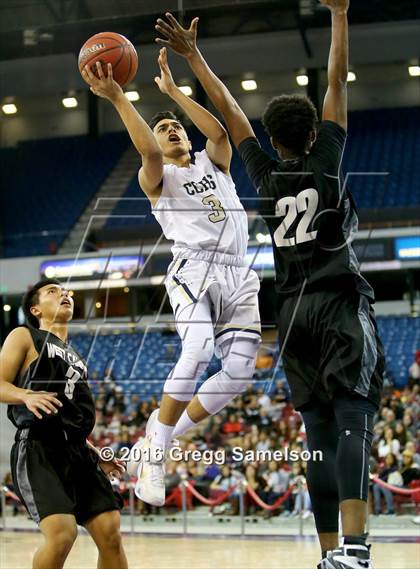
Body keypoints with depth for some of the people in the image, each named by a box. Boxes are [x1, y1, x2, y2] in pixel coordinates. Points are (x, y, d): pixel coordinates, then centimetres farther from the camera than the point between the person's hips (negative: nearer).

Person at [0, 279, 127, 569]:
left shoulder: (74, 355, 28)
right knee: (62, 533, -24)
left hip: (76, 451, 7)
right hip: (38, 448, -7)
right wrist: (27, 396, -24)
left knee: (110, 532, -6)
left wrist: (97, 456, 22)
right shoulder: (25, 337, 9)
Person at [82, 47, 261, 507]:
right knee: (197, 353, -29)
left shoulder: (213, 162, 23)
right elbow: (149, 152, -14)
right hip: (194, 268, -5)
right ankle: (154, 455, -21)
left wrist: (173, 91, -1)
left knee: (239, 370, -8)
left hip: (238, 275, 5)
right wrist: (117, 98, -23)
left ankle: (162, 437, 6)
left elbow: (219, 132, 0)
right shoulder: (156, 177, 11)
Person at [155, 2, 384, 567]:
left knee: (321, 435, 7)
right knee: (352, 421, -18)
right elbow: (337, 81, 3)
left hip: (295, 312, 5)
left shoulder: (265, 173, 7)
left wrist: (194, 56, 27)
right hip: (341, 305, -4)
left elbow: (229, 108, 18)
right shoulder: (325, 159, -1)